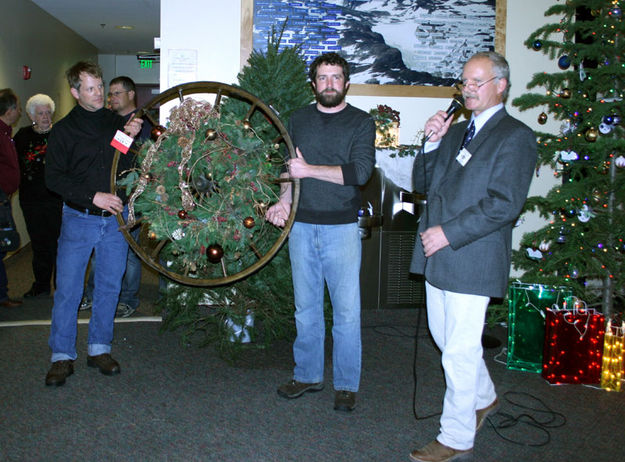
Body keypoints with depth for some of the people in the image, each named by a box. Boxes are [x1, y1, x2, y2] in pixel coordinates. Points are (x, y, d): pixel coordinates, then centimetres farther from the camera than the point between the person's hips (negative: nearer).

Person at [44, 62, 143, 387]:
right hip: (79, 219, -2)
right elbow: (54, 177, -3)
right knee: (67, 289, 0)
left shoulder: (118, 123, 8)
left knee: (109, 286, 8)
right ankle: (62, 356, 12)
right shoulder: (64, 129, 2)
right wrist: (93, 196, -15)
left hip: (116, 218, 2)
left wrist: (135, 134, -10)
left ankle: (99, 348, 22)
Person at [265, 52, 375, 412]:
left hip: (342, 227, -3)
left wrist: (310, 169, -15)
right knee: (306, 308, 11)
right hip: (301, 226, 4)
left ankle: (347, 384, 15)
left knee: (347, 310, 1)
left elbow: (361, 171, -13)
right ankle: (308, 375, 26)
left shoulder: (361, 122, 0)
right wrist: (284, 200, 1)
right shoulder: (299, 120, 13)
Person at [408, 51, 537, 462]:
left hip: (472, 259, -8)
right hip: (438, 255, 8)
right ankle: (484, 397, 43)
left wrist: (448, 233, -19)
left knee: (460, 351, -1)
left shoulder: (516, 136, -8)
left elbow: (505, 204, -17)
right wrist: (432, 144, -2)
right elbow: (424, 184, 15)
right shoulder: (456, 131, 17)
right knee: (444, 337, 20)